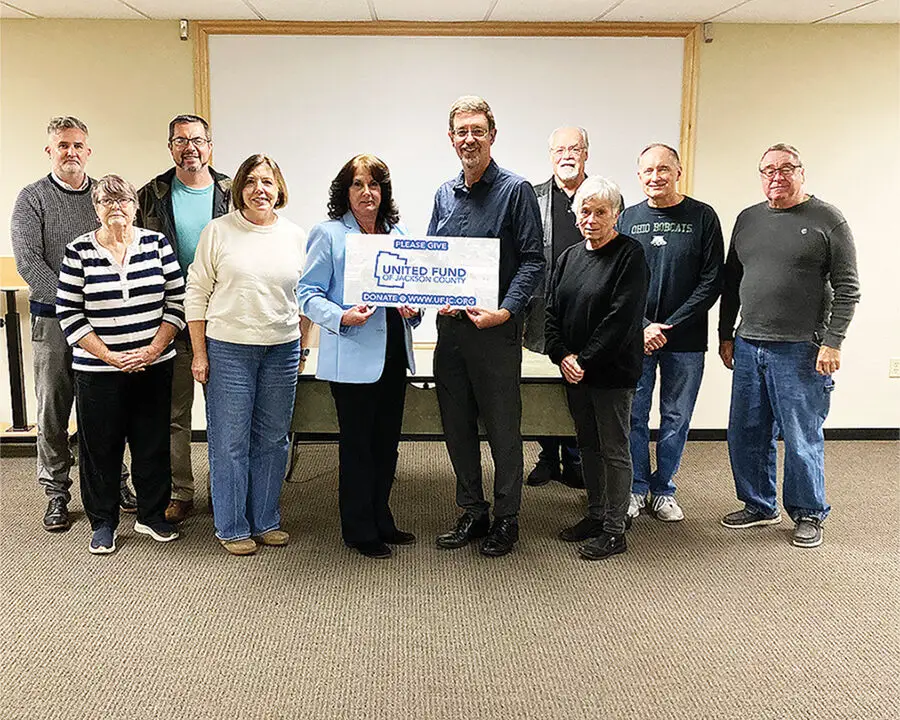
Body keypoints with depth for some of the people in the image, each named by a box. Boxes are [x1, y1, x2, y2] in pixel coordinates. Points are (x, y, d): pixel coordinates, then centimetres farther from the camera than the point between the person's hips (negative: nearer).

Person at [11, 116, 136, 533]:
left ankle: (115, 482, 23)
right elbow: (28, 262, -9)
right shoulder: (33, 198, 1)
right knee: (53, 411, 4)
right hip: (53, 320, -2)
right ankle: (56, 494, 15)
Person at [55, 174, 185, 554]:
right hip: (97, 370, -1)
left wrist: (153, 350, -9)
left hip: (154, 366, 2)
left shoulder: (157, 244, 2)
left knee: (153, 442, 10)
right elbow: (68, 314, -4)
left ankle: (152, 515, 27)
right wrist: (110, 356, -11)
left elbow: (177, 301, 1)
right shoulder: (78, 252, -2)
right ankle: (103, 523, 22)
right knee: (100, 445, 7)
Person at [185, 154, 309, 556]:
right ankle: (232, 527, 16)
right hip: (228, 349, -3)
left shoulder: (295, 236, 7)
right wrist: (199, 353, -4)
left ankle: (265, 520, 24)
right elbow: (197, 293, 0)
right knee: (230, 440, 2)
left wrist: (302, 347, 10)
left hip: (281, 349, 3)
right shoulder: (218, 231, -1)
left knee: (272, 438, 10)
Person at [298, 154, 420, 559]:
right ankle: (359, 530, 17)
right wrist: (342, 317, -23)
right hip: (352, 357, -6)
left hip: (394, 354, 6)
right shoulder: (328, 234, -4)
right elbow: (308, 293, -7)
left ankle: (381, 520, 30)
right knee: (357, 443, 2)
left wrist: (412, 308, -2)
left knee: (387, 441, 15)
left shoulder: (398, 233, 12)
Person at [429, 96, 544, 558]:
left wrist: (506, 310, -21)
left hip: (496, 329, -6)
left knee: (503, 428, 3)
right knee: (457, 426, 12)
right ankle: (472, 512, 26)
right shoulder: (445, 194, 13)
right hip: (450, 325, 6)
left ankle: (506, 518, 17)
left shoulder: (515, 190, -4)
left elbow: (532, 260, -9)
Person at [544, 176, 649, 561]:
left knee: (614, 449, 1)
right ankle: (596, 514, 29)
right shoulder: (569, 257, 12)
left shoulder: (630, 255, -9)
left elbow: (623, 317, -17)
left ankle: (614, 529, 10)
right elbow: (552, 310, 9)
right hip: (574, 370, 7)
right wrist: (562, 355, -6)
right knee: (588, 445, 16)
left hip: (612, 370, -7)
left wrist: (586, 359, -17)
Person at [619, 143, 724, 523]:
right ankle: (636, 487, 20)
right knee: (633, 416, 5)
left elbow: (712, 280, -4)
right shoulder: (628, 218, 5)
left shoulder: (702, 217, 0)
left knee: (676, 418, 8)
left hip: (685, 340, -1)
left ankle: (663, 490, 23)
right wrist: (643, 326, -9)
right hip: (635, 337, 1)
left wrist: (672, 325, -10)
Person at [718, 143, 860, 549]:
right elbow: (730, 282, 17)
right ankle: (759, 506, 28)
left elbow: (847, 287, -5)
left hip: (800, 351, -5)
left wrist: (833, 341, -12)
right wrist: (726, 335, 14)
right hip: (748, 347, 5)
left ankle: (809, 515, 20)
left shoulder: (826, 219, -3)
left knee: (802, 439, 2)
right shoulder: (748, 219, 12)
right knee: (746, 434, 11)